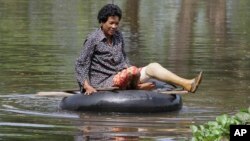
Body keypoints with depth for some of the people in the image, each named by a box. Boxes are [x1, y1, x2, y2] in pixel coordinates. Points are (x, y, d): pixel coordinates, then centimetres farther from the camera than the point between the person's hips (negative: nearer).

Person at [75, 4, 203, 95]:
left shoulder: (118, 36, 11)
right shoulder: (93, 39, -9)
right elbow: (80, 64, -8)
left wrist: (133, 79, 10)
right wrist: (87, 86, -19)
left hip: (121, 78, 7)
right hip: (104, 82, -7)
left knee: (153, 66, -12)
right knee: (132, 70, -34)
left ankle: (187, 84, -25)